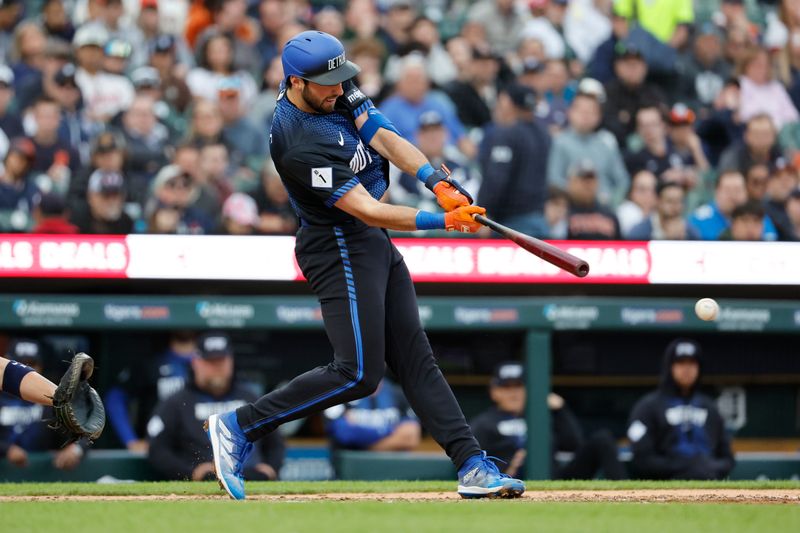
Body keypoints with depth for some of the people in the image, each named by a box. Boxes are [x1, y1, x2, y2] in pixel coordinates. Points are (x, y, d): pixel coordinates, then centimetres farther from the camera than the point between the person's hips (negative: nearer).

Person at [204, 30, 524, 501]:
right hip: (341, 248, -9)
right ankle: (239, 426, -4)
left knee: (415, 357, 7)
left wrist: (439, 182, -19)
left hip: (376, 247, 9)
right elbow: (368, 211, -27)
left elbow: (385, 138, -3)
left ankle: (473, 466, 7)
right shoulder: (300, 143, -27)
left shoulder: (337, 91, 0)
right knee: (358, 374, -12)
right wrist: (444, 221, -29)